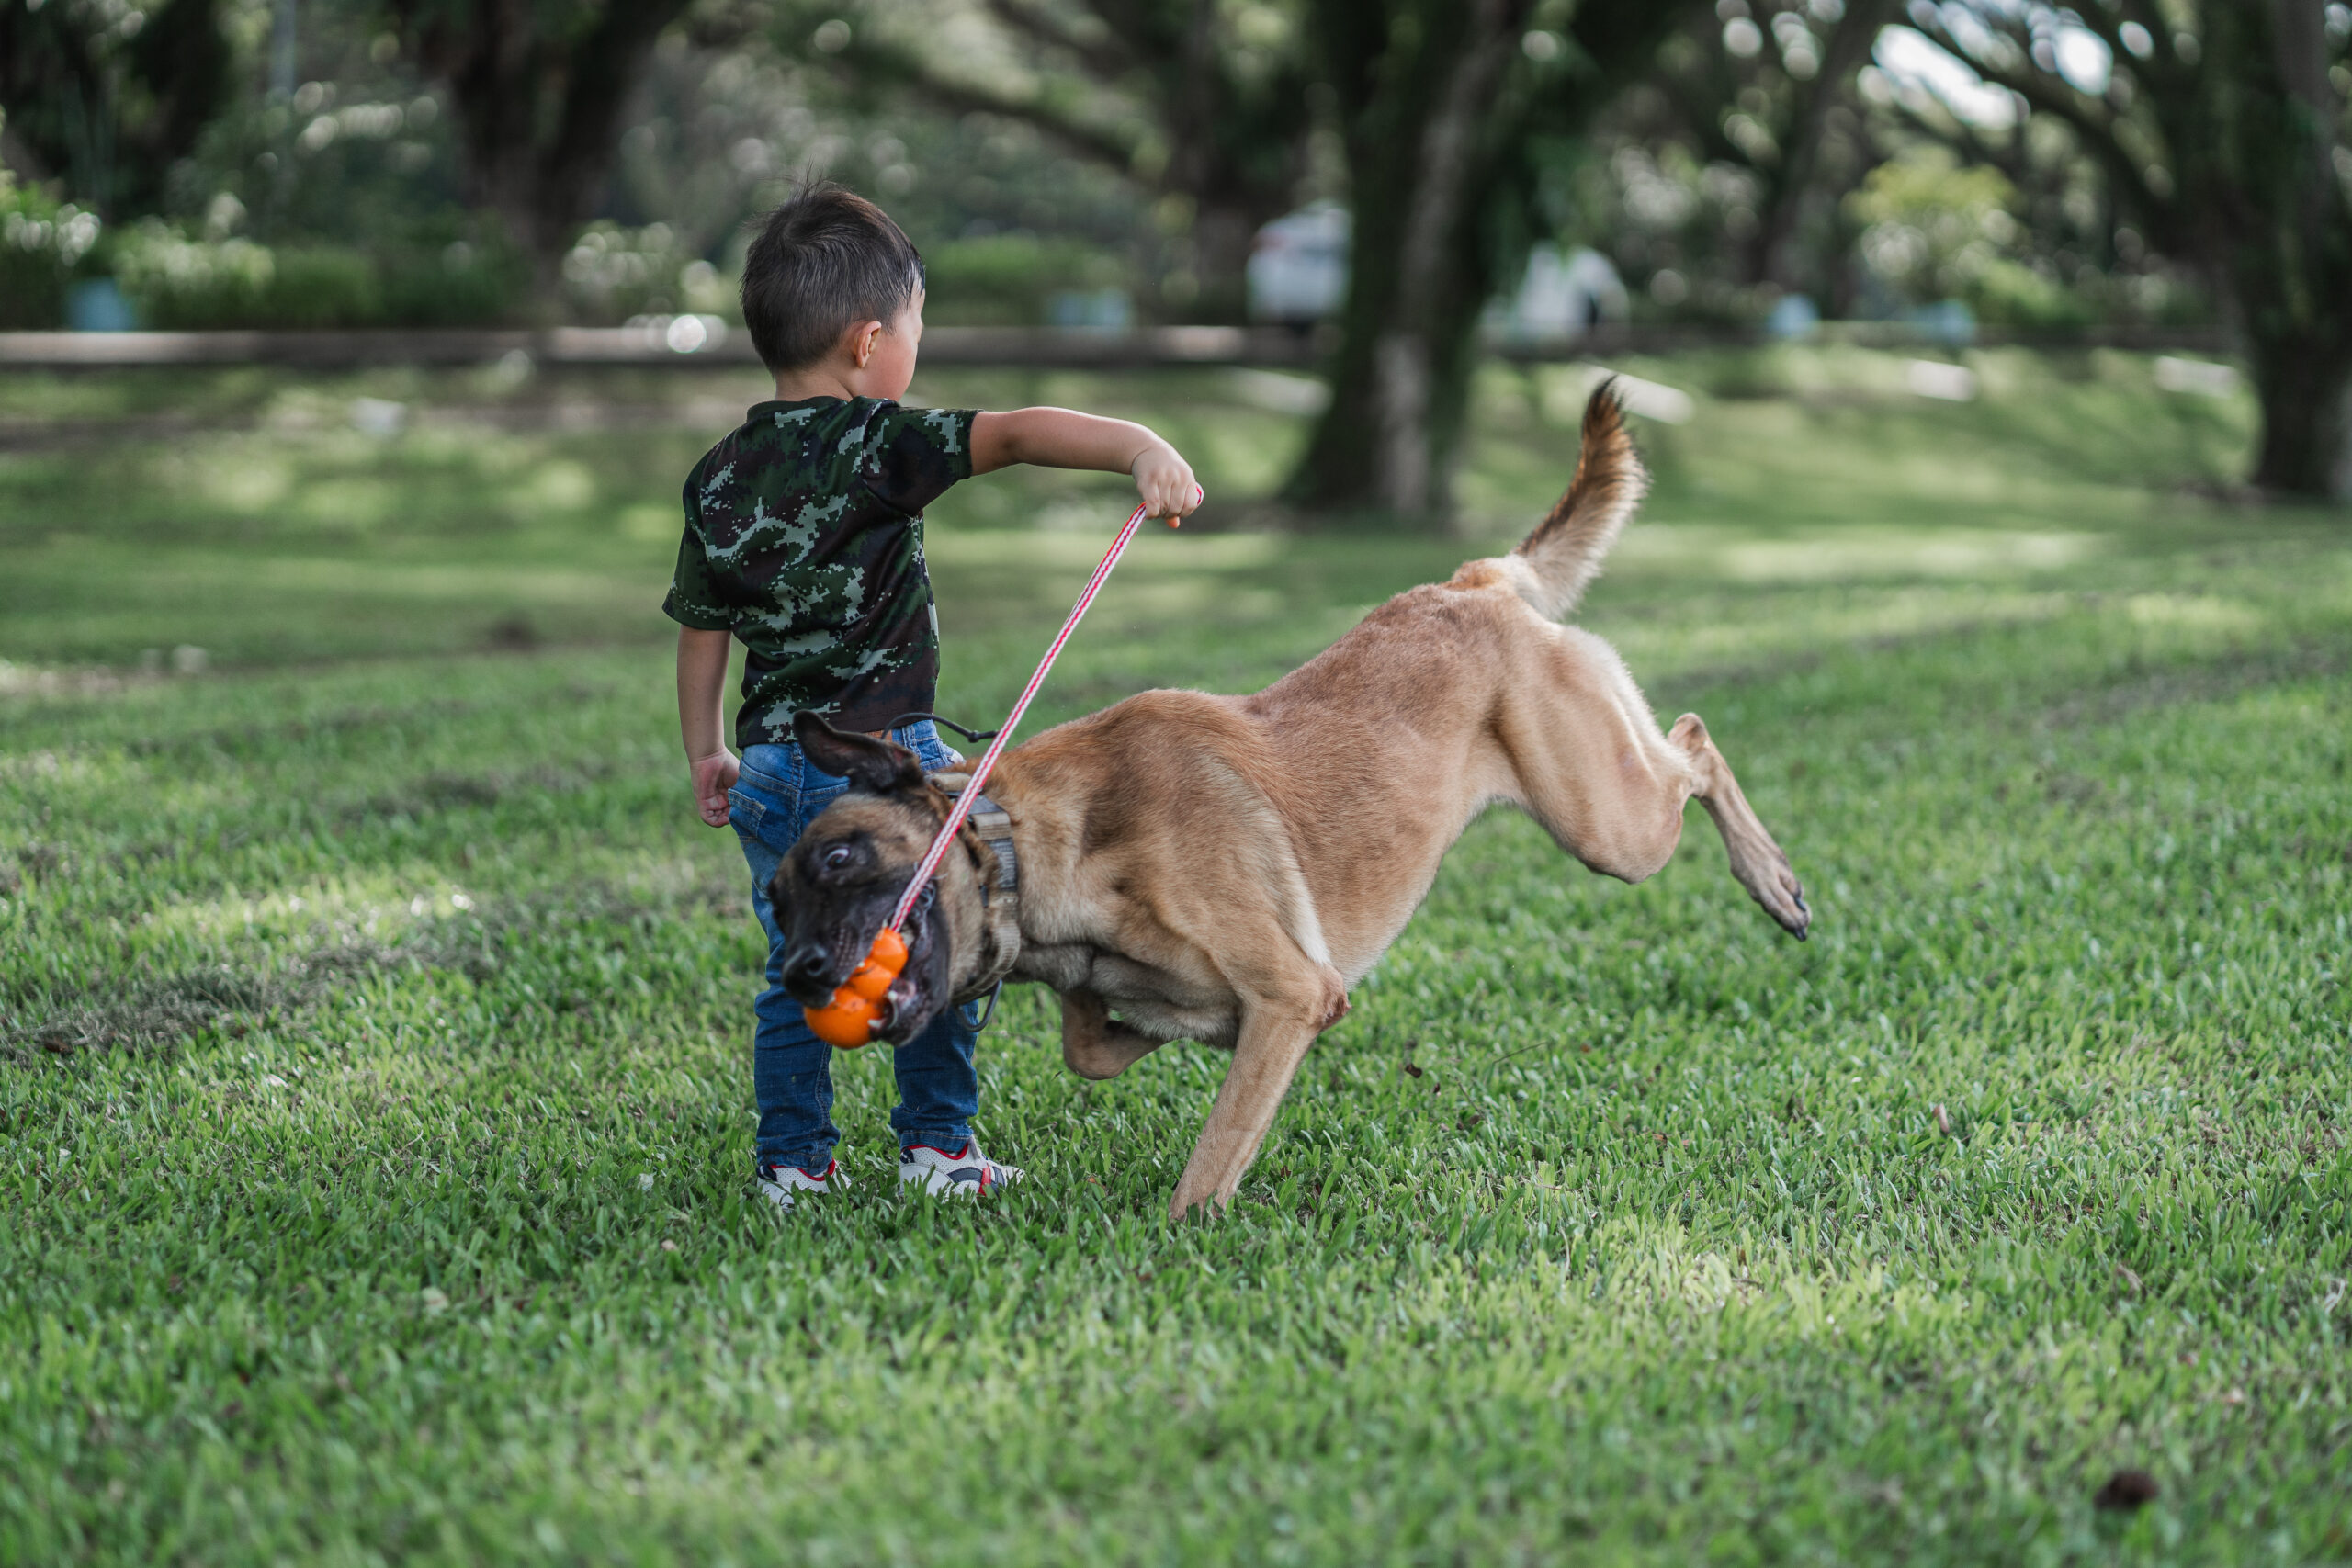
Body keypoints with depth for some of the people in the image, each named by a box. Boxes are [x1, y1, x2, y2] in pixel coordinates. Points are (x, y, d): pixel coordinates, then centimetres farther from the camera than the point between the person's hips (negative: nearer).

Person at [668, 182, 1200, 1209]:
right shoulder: (878, 445, -12)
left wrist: (705, 753, 21)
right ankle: (936, 1144, 14)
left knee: (794, 971, 15)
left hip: (770, 769, 5)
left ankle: (790, 1162, 16)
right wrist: (1141, 448, -38)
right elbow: (1015, 434, -27)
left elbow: (701, 631, 11)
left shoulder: (716, 480, 6)